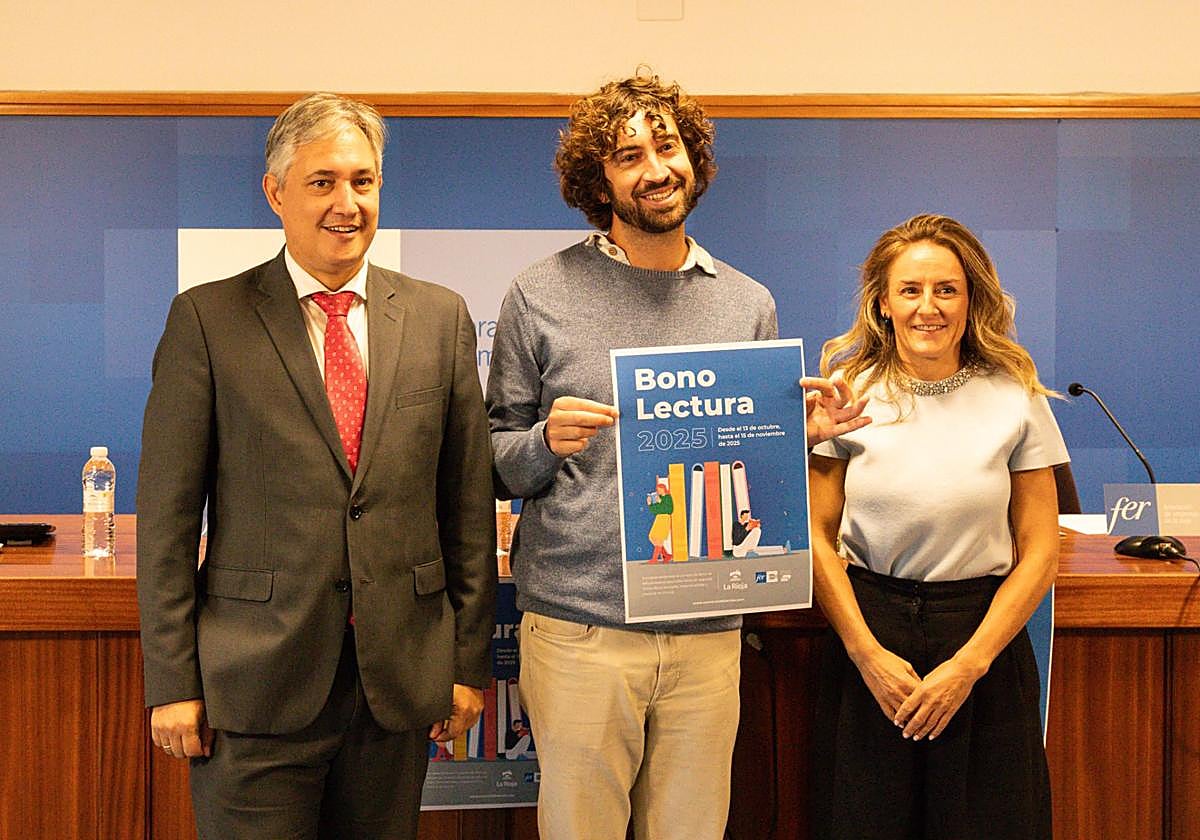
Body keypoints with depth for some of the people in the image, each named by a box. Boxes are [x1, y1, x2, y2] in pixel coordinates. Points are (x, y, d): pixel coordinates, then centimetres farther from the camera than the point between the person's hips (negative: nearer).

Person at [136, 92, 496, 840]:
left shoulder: (440, 317, 6)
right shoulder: (207, 319, -1)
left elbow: (469, 501, 7)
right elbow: (167, 512, -2)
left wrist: (470, 661, 6)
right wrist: (171, 681, -5)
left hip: (401, 678, 3)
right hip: (256, 684, -2)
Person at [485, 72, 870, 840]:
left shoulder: (749, 305, 9)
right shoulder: (541, 296, 1)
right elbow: (496, 466, 4)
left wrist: (802, 435, -5)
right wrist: (546, 443, -16)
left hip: (707, 631, 2)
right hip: (578, 626, -2)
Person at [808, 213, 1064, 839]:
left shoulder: (1017, 400, -2)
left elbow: (1039, 553, -1)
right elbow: (817, 536, -1)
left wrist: (969, 665, -9)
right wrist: (867, 652, -10)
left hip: (984, 632, 0)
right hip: (868, 629, 0)